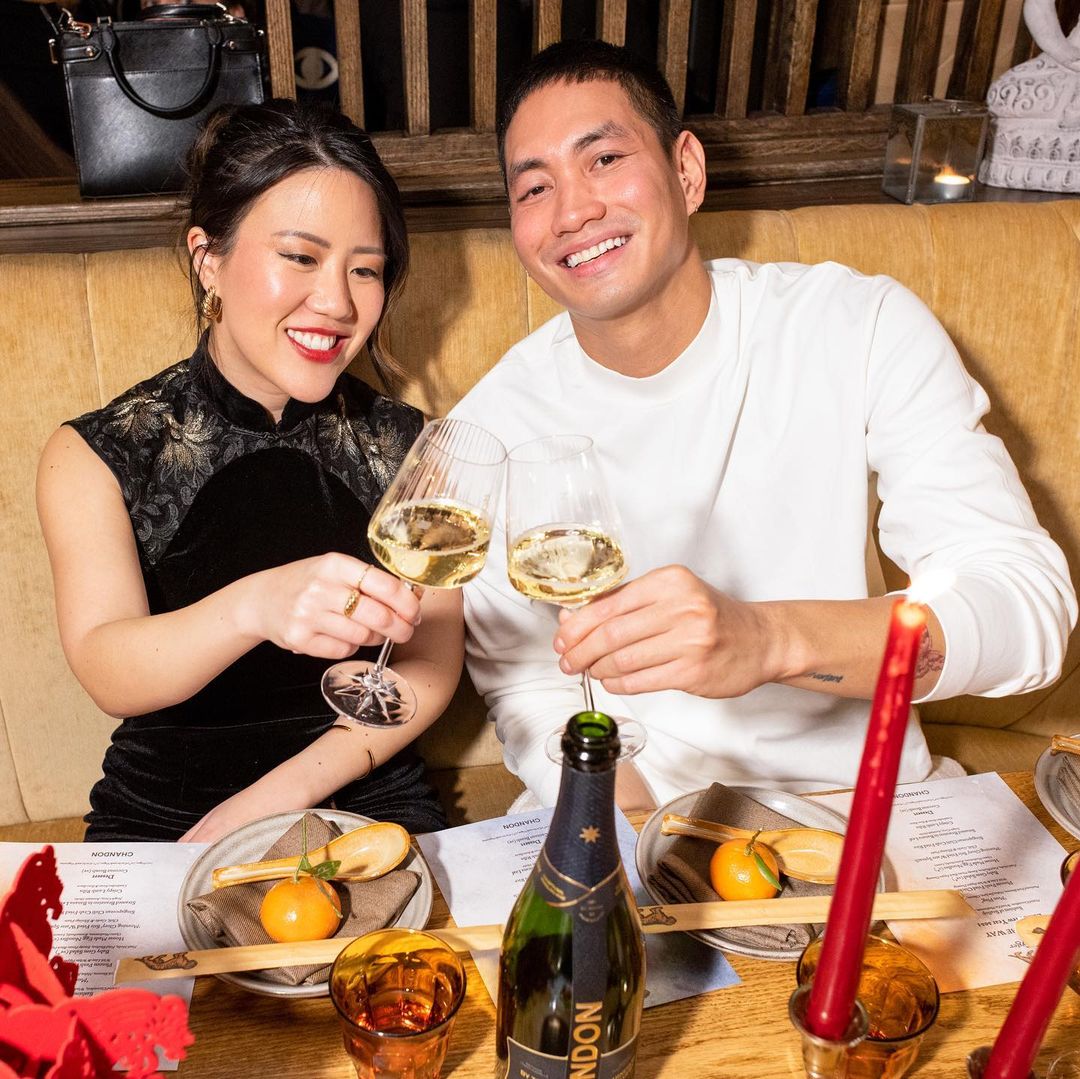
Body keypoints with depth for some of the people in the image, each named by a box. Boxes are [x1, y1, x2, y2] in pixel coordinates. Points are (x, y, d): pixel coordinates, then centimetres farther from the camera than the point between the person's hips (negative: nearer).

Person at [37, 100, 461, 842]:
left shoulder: (406, 448, 2)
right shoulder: (94, 458, -1)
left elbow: (432, 666, -1)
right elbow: (110, 676, -15)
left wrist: (265, 805, -11)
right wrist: (254, 607, -36)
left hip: (362, 809, 1)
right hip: (159, 819, 0)